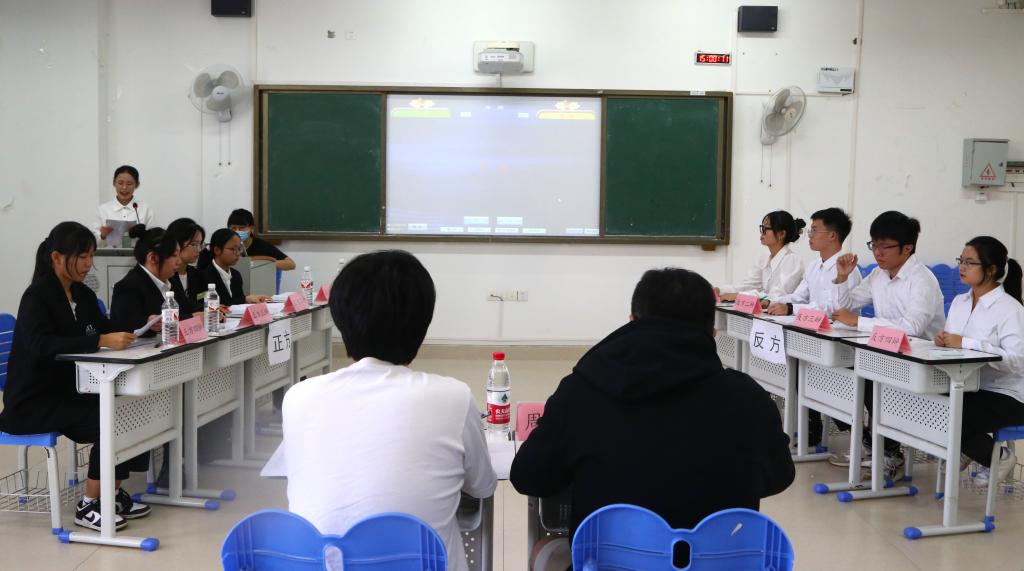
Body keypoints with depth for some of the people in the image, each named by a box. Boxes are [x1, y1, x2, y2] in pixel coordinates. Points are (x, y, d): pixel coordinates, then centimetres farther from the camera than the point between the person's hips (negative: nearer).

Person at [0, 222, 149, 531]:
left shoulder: (83, 295, 8)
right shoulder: (37, 297, -16)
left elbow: (107, 331, 6)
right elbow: (42, 344, -32)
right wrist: (100, 341, -40)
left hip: (68, 391, 8)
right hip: (32, 401, -8)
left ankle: (113, 493, 1)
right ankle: (88, 507, -10)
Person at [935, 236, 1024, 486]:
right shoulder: (959, 301, 10)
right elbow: (951, 344, 12)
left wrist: (965, 343, -29)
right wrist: (943, 340, -13)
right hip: (966, 388, 6)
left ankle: (998, 457, 4)